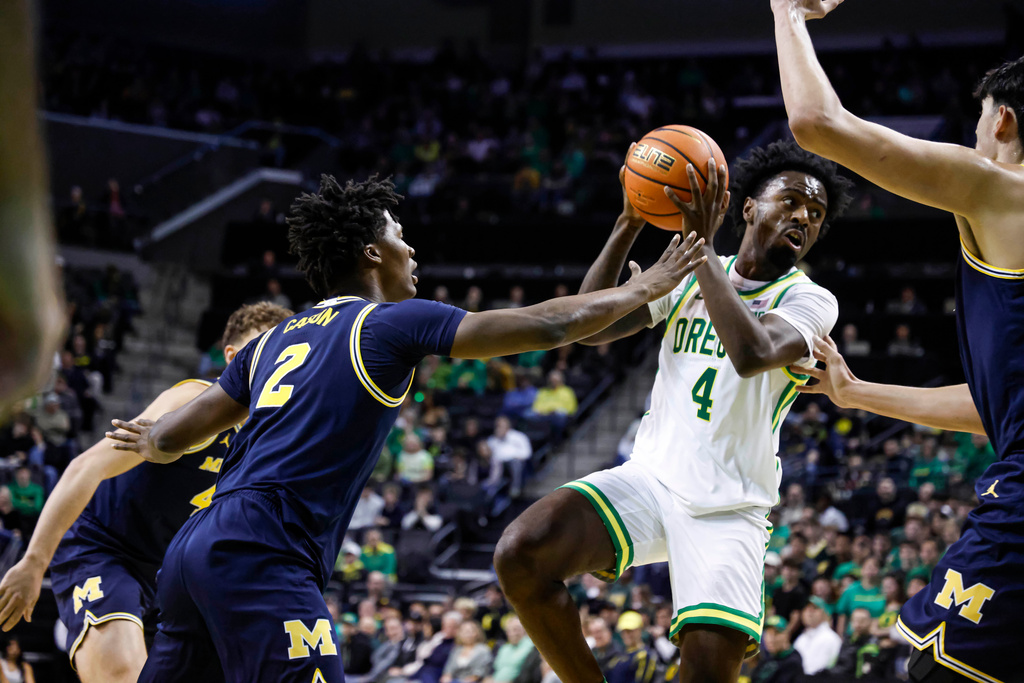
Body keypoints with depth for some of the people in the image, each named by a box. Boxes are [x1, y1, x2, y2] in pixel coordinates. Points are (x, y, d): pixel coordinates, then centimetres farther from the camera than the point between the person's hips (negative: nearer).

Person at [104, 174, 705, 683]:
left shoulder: (272, 342, 22)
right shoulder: (391, 322, 3)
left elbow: (167, 438, 24)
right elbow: (549, 326, 1)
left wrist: (149, 442, 49)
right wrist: (645, 289, 15)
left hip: (195, 549, 8)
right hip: (261, 560, -8)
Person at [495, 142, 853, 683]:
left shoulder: (810, 301, -2)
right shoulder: (688, 277, 12)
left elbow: (753, 355, -24)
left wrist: (703, 248, -22)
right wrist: (630, 224, -6)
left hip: (728, 510, -3)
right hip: (650, 476, 3)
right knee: (519, 555, -23)